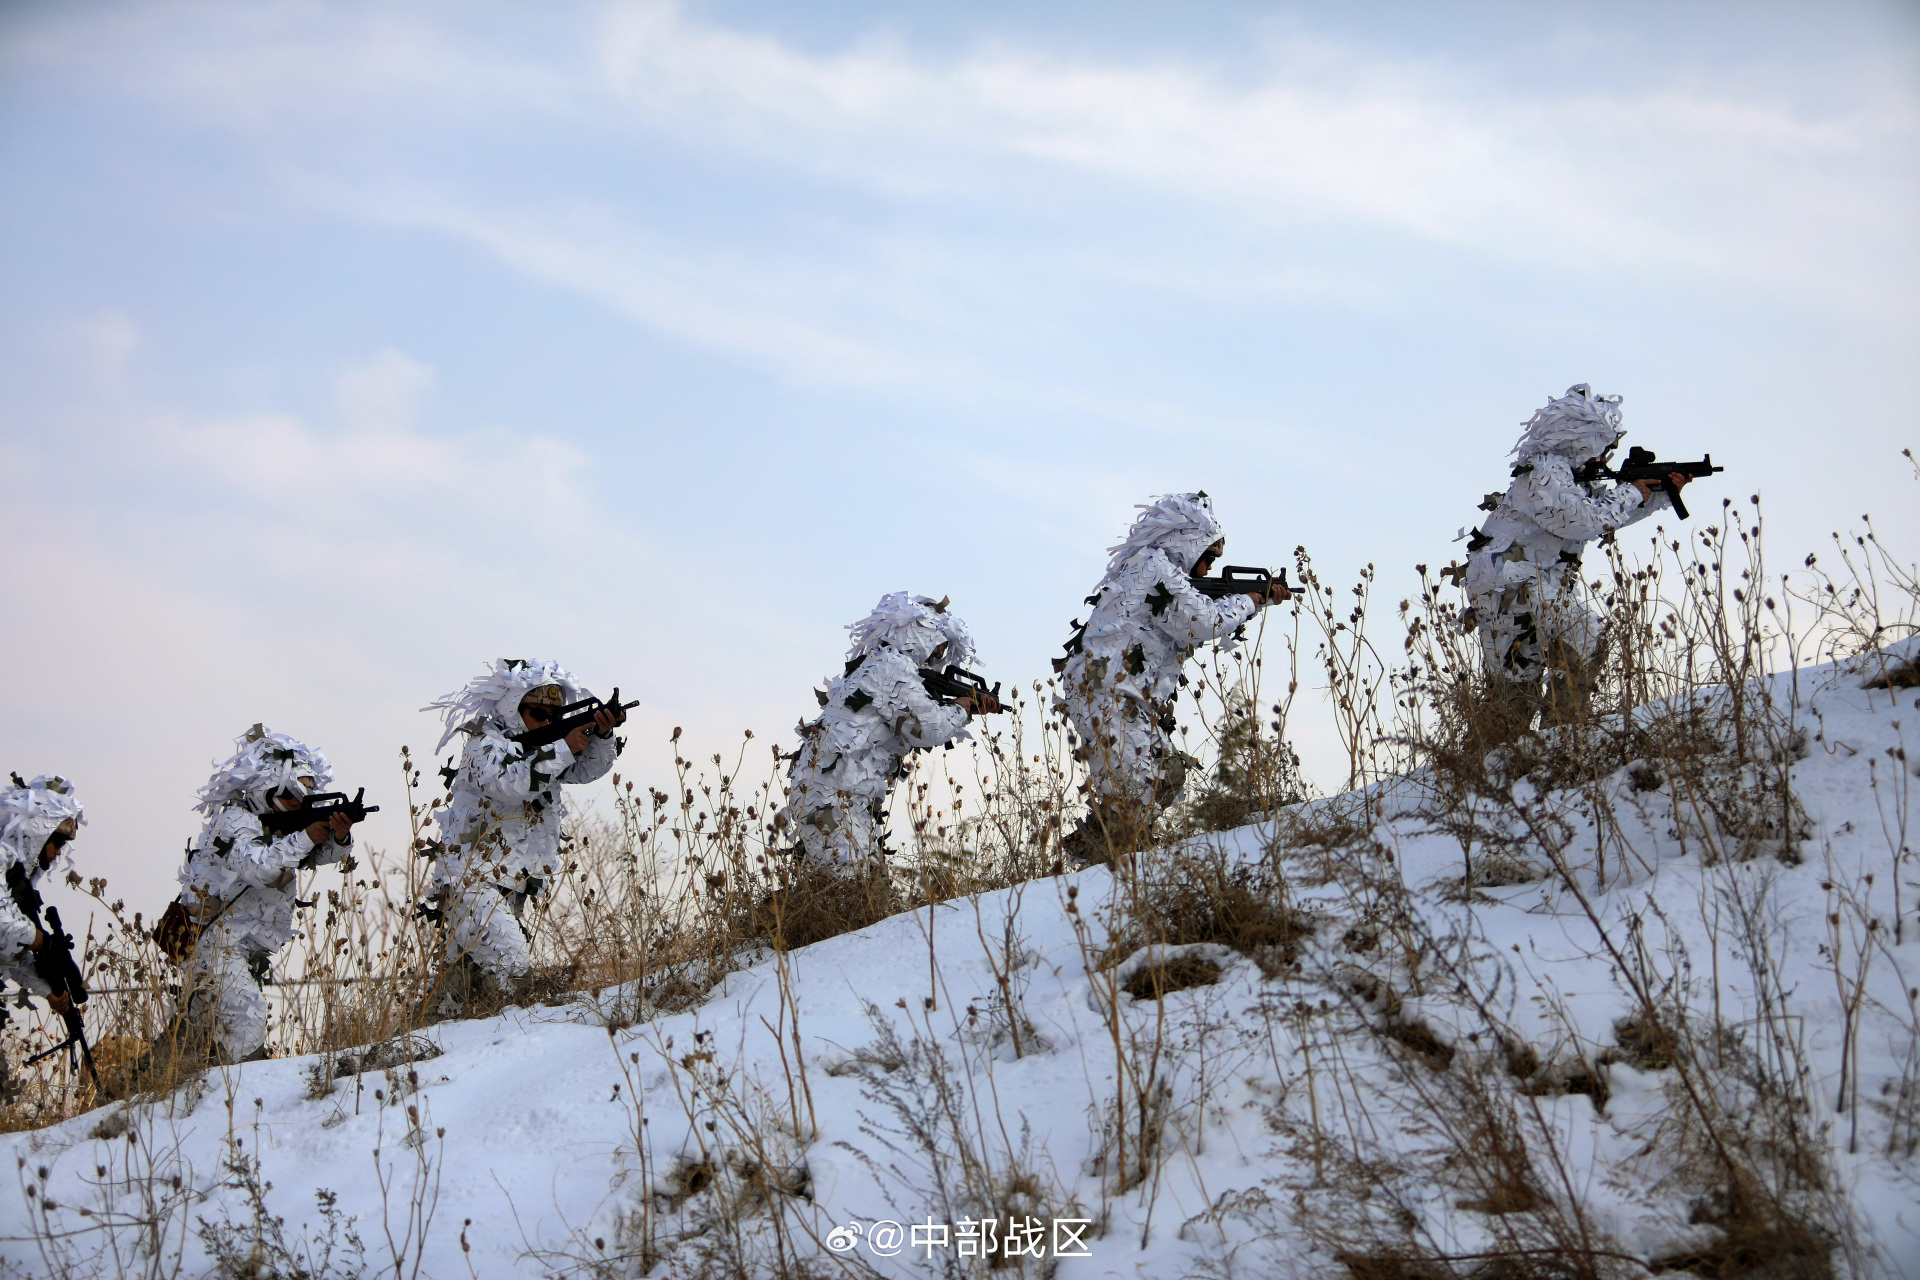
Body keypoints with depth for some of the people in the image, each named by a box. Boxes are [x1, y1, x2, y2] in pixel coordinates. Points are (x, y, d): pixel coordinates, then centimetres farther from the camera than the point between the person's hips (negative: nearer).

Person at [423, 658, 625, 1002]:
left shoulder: (542, 749, 14)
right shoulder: (486, 744, -9)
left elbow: (589, 768, 1)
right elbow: (511, 784, -28)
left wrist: (602, 734, -19)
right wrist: (564, 747, -28)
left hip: (510, 889, 9)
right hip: (470, 880, -9)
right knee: (511, 963, -24)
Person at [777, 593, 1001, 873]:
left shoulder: (876, 663, 20)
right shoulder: (892, 665, -10)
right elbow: (929, 728, -15)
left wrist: (972, 707, 22)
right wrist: (961, 710, 5)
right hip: (833, 796, -10)